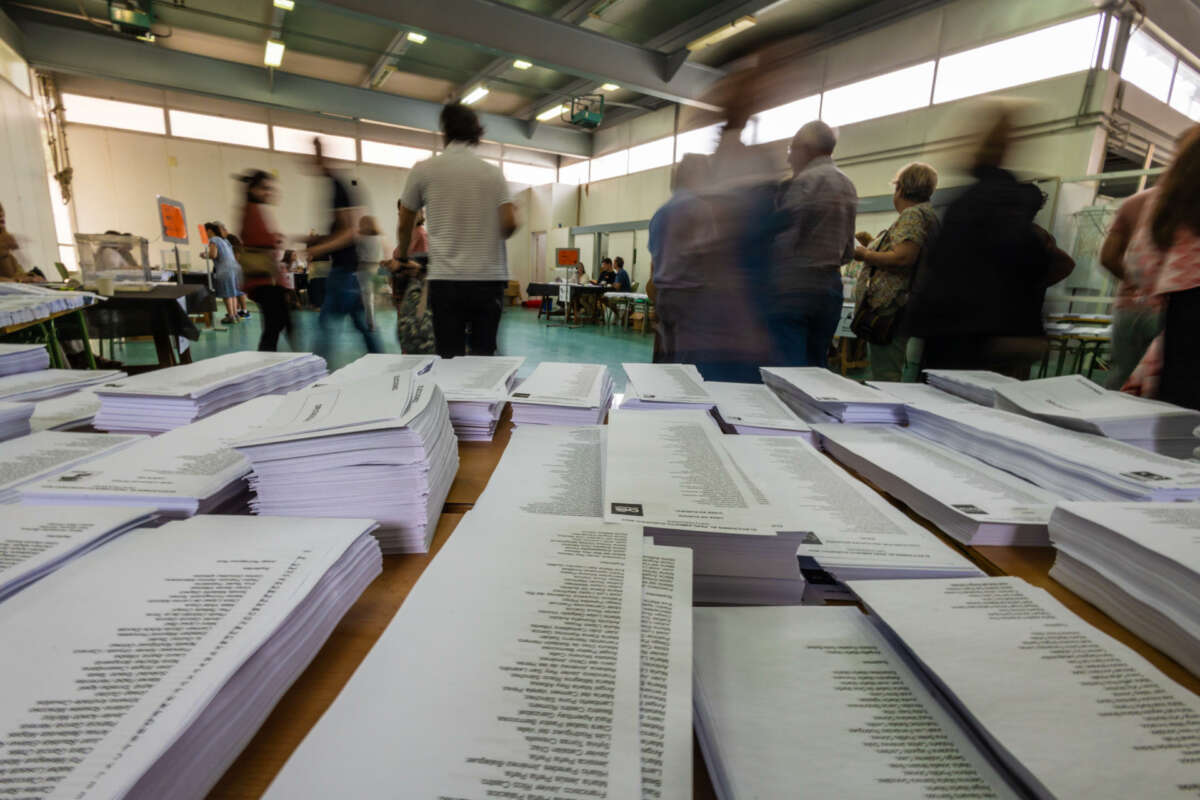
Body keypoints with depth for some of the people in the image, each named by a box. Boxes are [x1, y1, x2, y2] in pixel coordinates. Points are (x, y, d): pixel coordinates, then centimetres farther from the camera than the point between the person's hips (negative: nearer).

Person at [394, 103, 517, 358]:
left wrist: (403, 254, 33)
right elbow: (510, 224, -3)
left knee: (451, 360, 2)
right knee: (484, 358, 8)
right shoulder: (494, 173, 5)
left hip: (446, 280, -1)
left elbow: (405, 224, 13)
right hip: (489, 279, 1)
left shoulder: (424, 170, 4)